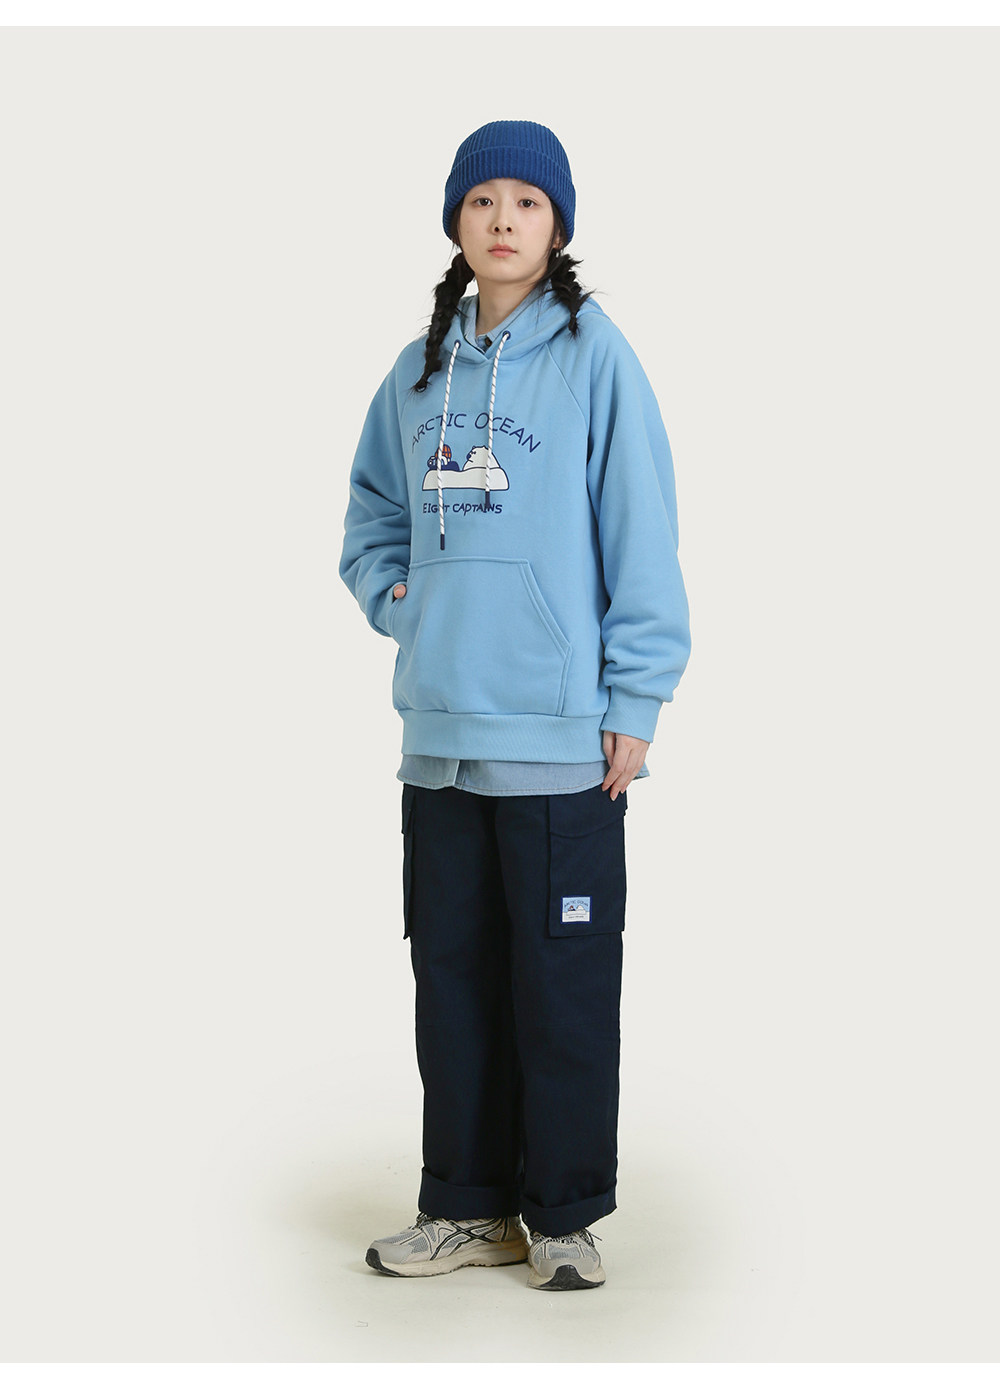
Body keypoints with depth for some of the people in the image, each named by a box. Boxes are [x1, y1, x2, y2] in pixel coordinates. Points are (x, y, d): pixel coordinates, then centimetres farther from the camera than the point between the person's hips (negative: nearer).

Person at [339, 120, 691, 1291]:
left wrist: (634, 700, -10)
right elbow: (372, 508, 25)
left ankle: (564, 1214, 16)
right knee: (453, 972, 12)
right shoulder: (419, 370, 11)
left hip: (560, 734, -5)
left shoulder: (594, 353, -4)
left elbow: (640, 531, -7)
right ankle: (468, 1204, 24)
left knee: (564, 983, 2)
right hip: (439, 731, 5)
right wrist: (393, 599, 6)